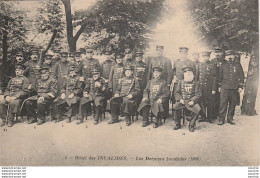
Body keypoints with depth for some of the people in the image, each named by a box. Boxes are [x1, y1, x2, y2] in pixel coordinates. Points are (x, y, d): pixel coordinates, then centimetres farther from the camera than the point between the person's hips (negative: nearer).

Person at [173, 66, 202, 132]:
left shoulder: (196, 83, 6)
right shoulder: (181, 82, 13)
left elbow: (198, 94, -1)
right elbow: (176, 92, 10)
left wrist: (193, 101, -17)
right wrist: (180, 99, -10)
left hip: (191, 101, -1)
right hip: (182, 100, 1)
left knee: (197, 108, -32)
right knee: (175, 106, -29)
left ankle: (191, 125, -10)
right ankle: (177, 124, -9)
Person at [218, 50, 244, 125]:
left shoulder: (238, 65, 7)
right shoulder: (223, 65, 7)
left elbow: (241, 76, 8)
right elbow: (220, 76, 11)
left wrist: (240, 86, 2)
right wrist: (219, 86, 9)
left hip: (234, 88, 1)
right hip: (224, 88, -1)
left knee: (232, 104, 6)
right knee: (223, 103, -6)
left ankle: (230, 119, 17)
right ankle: (221, 119, -1)